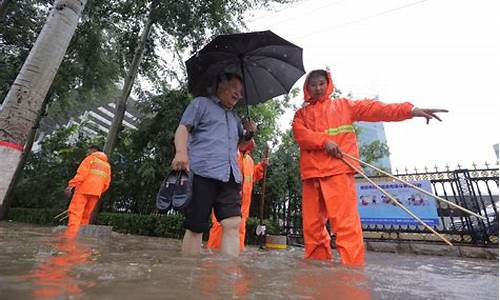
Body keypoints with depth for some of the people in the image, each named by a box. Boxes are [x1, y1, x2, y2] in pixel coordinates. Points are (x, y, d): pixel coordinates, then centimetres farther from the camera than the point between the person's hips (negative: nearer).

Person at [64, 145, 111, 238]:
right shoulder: (107, 165, 23)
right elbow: (106, 183, 14)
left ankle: (69, 236, -22)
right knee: (85, 216, 11)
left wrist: (71, 185, -13)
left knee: (75, 212, -10)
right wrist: (98, 191, 19)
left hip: (84, 189, -5)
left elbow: (81, 173, -9)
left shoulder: (91, 158, 8)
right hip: (96, 192, 6)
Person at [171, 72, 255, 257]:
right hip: (203, 172, -5)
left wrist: (249, 134, 16)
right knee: (195, 227, -1)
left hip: (230, 176, 6)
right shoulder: (201, 103, 13)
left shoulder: (235, 118, 30)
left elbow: (240, 145, 37)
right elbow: (183, 129, 1)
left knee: (233, 223, -8)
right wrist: (181, 151, -18)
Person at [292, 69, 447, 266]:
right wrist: (324, 140, -15)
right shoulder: (301, 114, 20)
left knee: (346, 224, -12)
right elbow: (300, 134, 1)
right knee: (312, 226, 5)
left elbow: (373, 109, 6)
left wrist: (410, 110, -7)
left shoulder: (343, 105, 19)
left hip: (338, 170, -2)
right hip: (311, 173, 3)